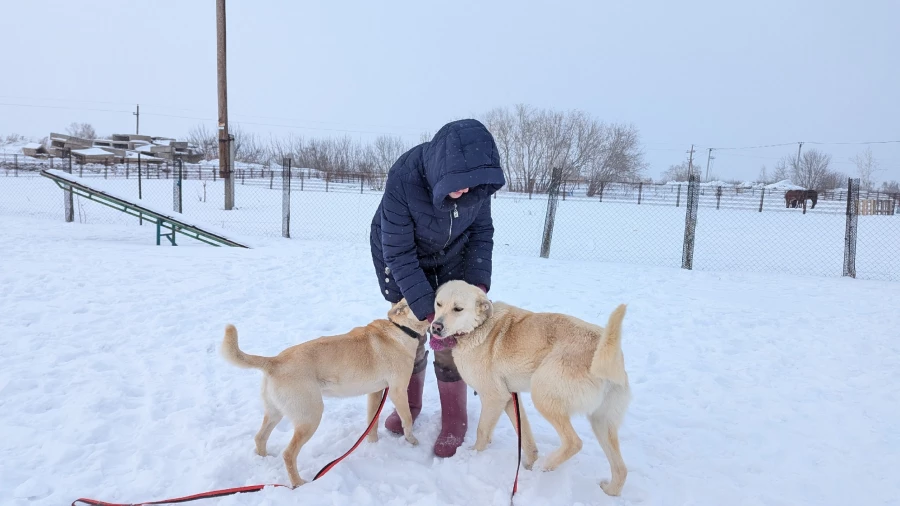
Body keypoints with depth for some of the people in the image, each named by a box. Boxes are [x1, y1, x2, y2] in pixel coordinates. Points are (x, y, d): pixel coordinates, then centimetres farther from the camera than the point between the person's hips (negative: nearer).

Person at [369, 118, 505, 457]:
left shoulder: (477, 178, -27)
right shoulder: (403, 178, -37)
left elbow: (482, 231, -8)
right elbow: (398, 252, -29)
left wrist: (478, 280, -20)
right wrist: (425, 307, -30)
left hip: (452, 259, 2)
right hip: (403, 259, -1)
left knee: (449, 338, 0)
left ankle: (454, 420, 16)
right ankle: (409, 403, 32)